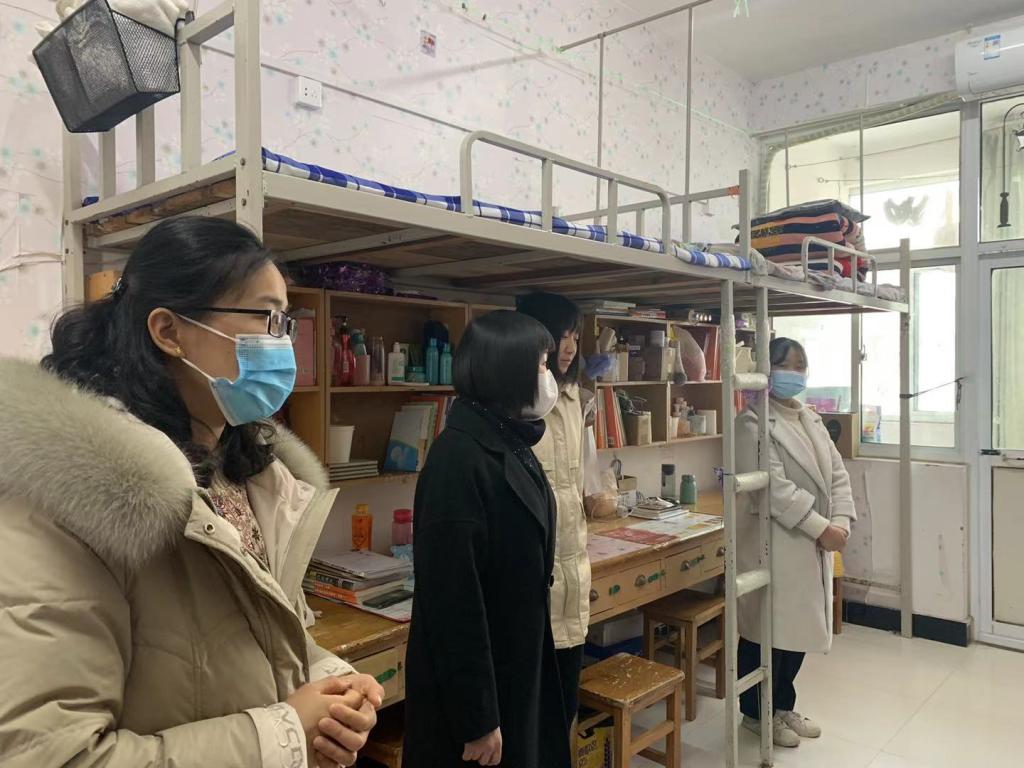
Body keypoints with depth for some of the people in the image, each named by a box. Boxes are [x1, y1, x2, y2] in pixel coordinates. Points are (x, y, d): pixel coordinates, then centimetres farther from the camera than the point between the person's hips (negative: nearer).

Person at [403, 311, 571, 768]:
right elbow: (453, 599, -25)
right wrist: (476, 718, -20)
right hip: (477, 681, -9)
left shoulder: (511, 445, 5)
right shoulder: (458, 459, -24)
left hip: (519, 665, 9)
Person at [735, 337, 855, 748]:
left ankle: (783, 705, 34)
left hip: (813, 545, 8)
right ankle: (757, 712, 23)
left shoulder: (811, 419, 13)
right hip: (774, 545, -8)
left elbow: (838, 474, 9)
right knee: (767, 628, 4)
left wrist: (841, 521, -6)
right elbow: (774, 488, -21)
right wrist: (821, 527, -19)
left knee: (801, 627, 16)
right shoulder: (753, 422, -13)